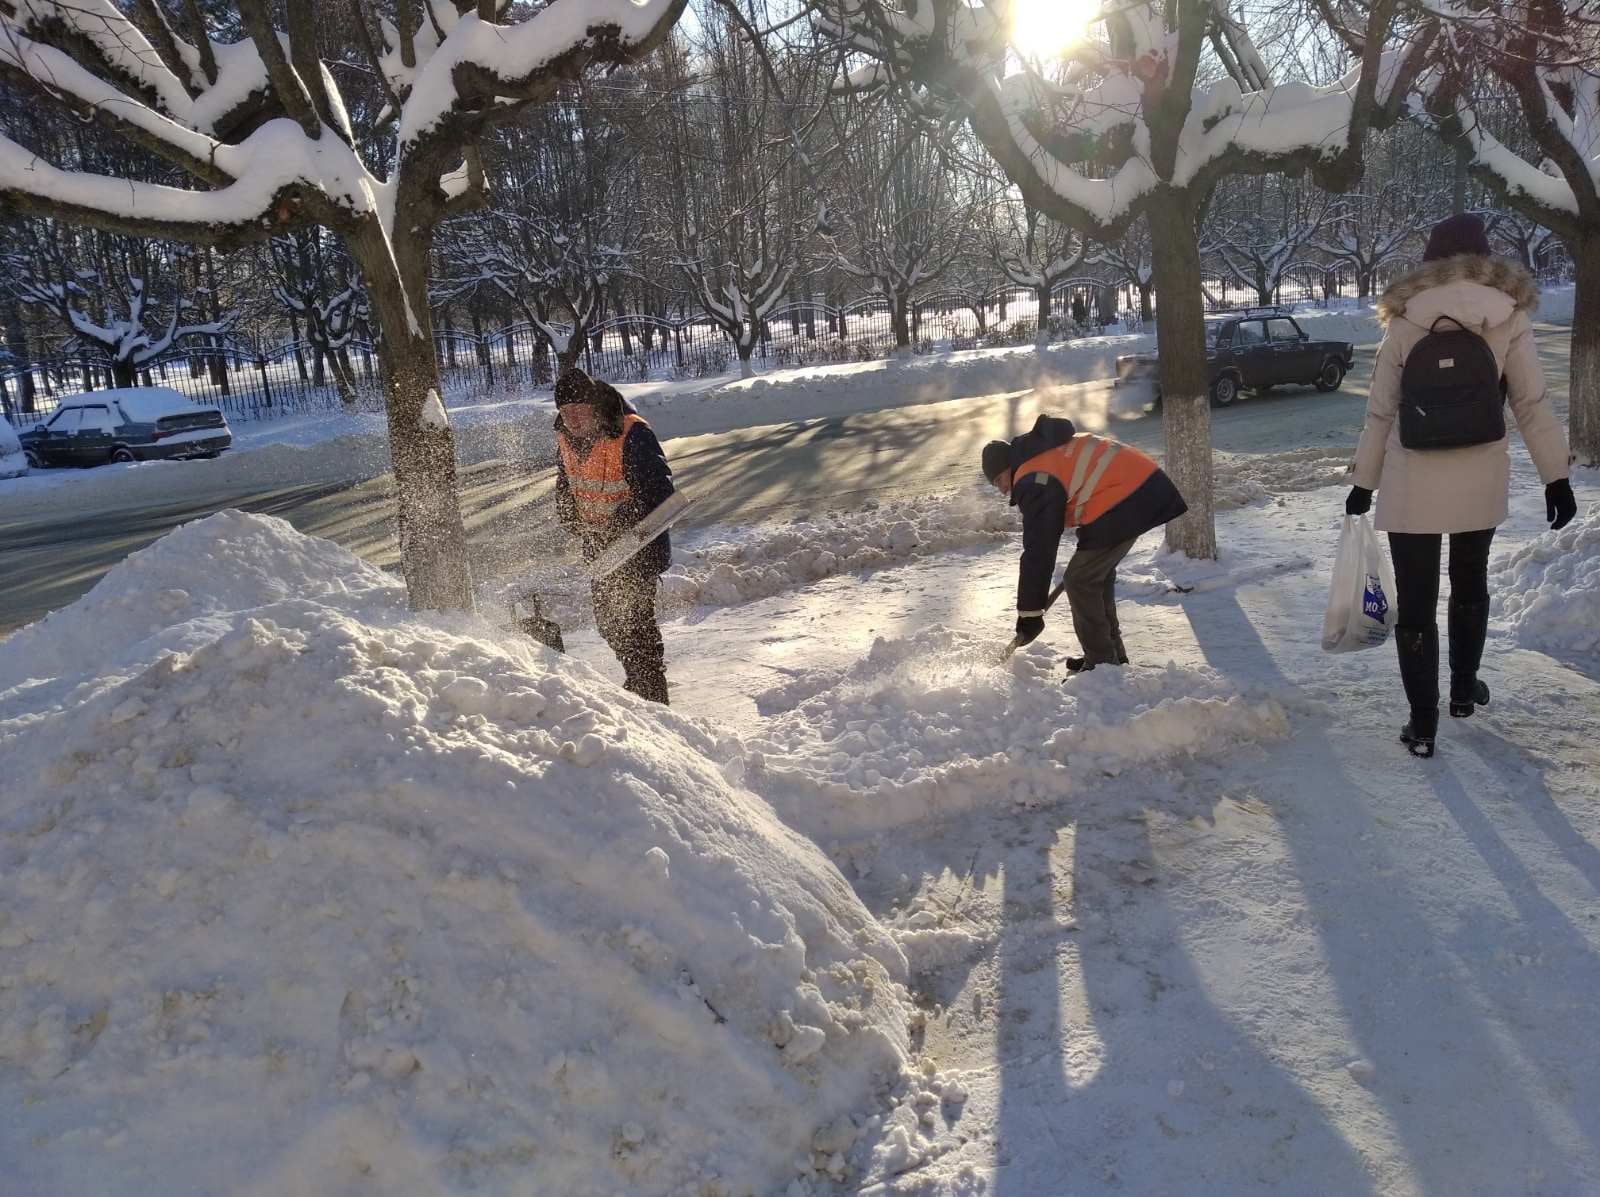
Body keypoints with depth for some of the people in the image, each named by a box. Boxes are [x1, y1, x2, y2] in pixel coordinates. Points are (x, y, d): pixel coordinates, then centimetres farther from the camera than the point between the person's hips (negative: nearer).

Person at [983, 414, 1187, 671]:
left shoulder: (1033, 482, -10)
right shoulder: (1050, 448, 19)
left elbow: (1039, 551, -12)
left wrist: (1030, 614, -7)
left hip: (1122, 504, -10)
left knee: (1080, 582, 1)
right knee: (1099, 574, 21)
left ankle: (1102, 665, 6)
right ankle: (1112, 654, 30)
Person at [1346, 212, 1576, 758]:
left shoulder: (1404, 322, -2)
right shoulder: (1509, 318, -3)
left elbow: (1380, 411, 0)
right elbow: (1531, 404, -4)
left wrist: (1363, 483, 8)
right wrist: (1556, 477, 2)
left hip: (1411, 486, -1)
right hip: (1479, 481, 1)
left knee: (1415, 601, 5)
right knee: (1470, 585, 24)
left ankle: (1422, 724, 6)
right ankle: (1464, 690, 39)